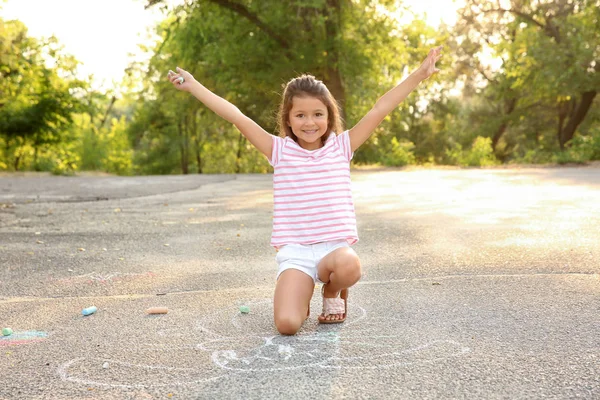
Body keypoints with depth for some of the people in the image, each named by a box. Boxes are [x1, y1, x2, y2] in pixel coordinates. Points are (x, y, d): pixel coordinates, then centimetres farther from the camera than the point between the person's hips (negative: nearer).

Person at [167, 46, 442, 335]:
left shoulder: (341, 146, 5)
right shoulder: (280, 150, 4)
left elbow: (380, 109, 1)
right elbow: (236, 117, 0)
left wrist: (420, 73, -2)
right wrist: (192, 86, -1)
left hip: (335, 247, 1)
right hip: (294, 252, -1)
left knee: (348, 265, -36)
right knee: (286, 324, -21)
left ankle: (332, 291, 3)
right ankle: (301, 292, 17)